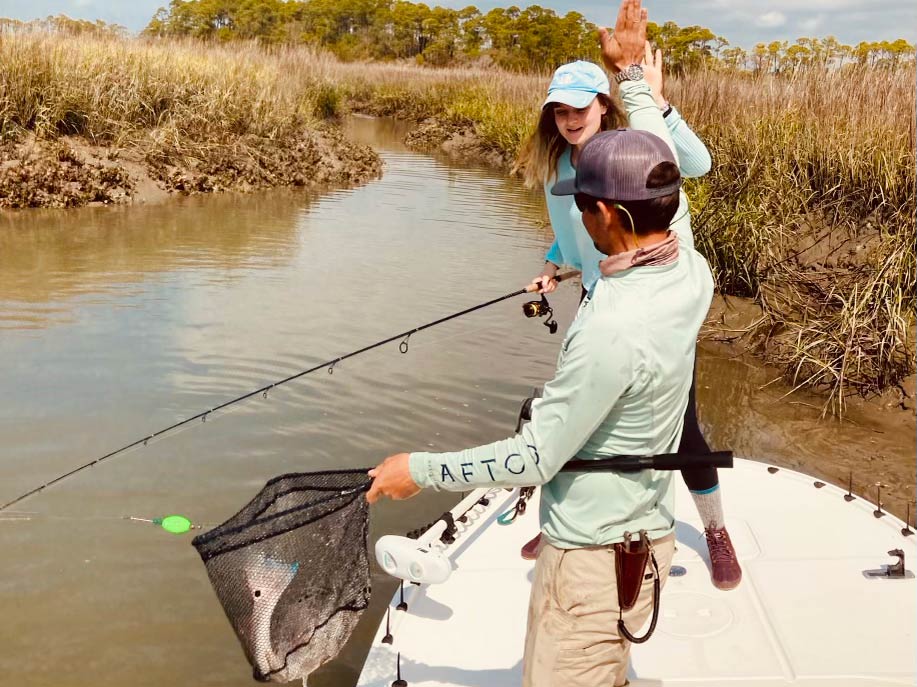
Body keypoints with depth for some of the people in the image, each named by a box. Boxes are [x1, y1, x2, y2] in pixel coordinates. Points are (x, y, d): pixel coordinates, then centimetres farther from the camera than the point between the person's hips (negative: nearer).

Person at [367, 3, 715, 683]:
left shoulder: (613, 331, -31)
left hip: (594, 555, -9)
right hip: (645, 530, 9)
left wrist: (419, 469, -12)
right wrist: (634, 69, 19)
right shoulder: (691, 271, -8)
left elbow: (533, 459, -24)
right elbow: (659, 177, 12)